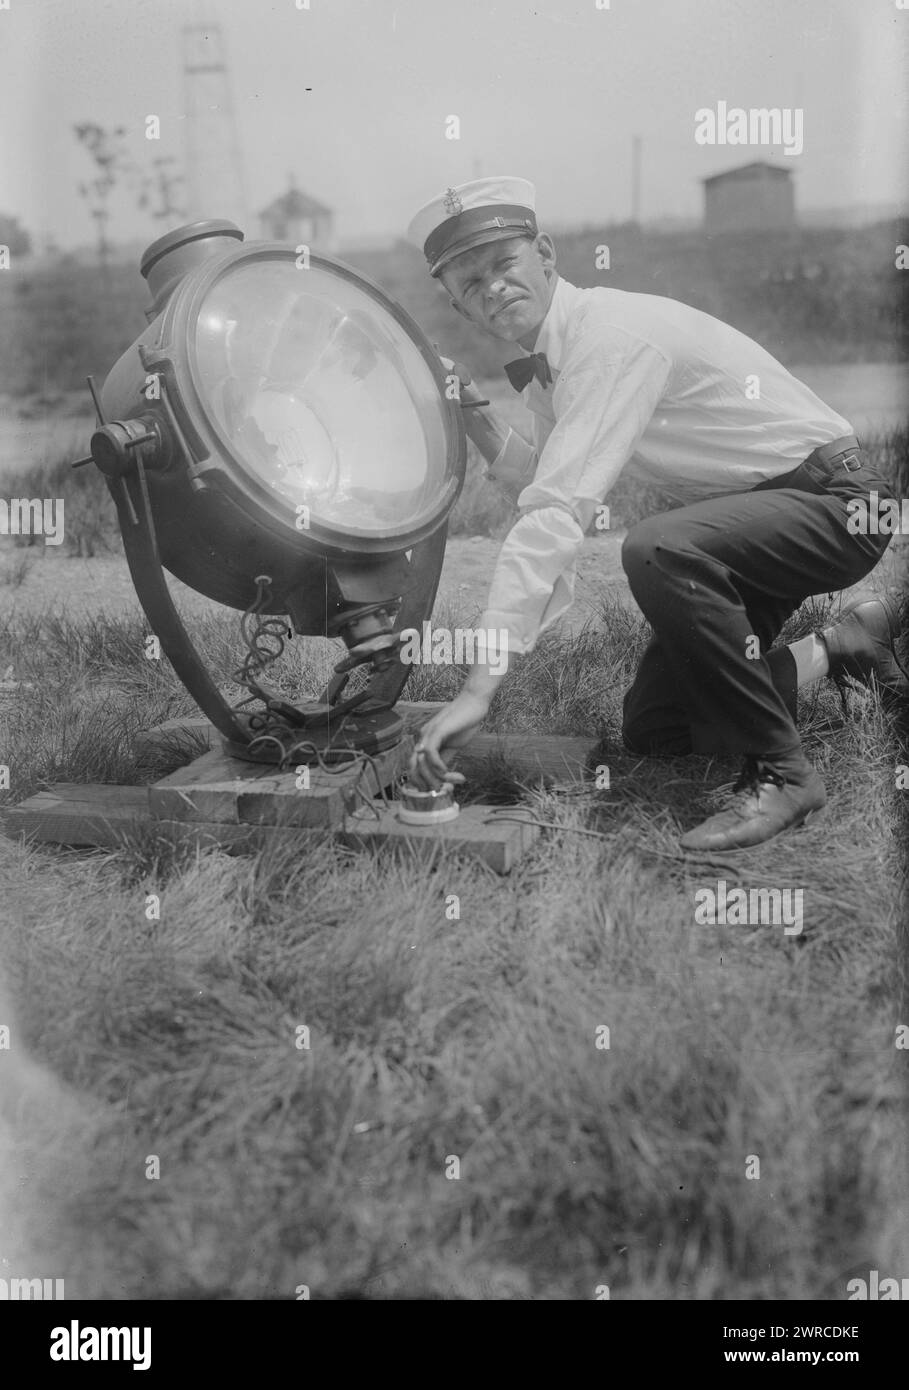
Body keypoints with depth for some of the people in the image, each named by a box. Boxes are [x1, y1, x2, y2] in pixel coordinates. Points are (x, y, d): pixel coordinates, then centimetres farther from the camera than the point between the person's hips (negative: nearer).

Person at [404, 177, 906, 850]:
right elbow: (537, 483, 12)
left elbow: (559, 515, -34)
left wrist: (481, 686, -38)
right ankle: (843, 646, 24)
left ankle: (779, 771, -20)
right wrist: (473, 412, -3)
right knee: (651, 731, 8)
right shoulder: (549, 364, 4)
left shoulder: (615, 334, -25)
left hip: (834, 498, -9)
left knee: (660, 550, -38)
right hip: (743, 518, 9)